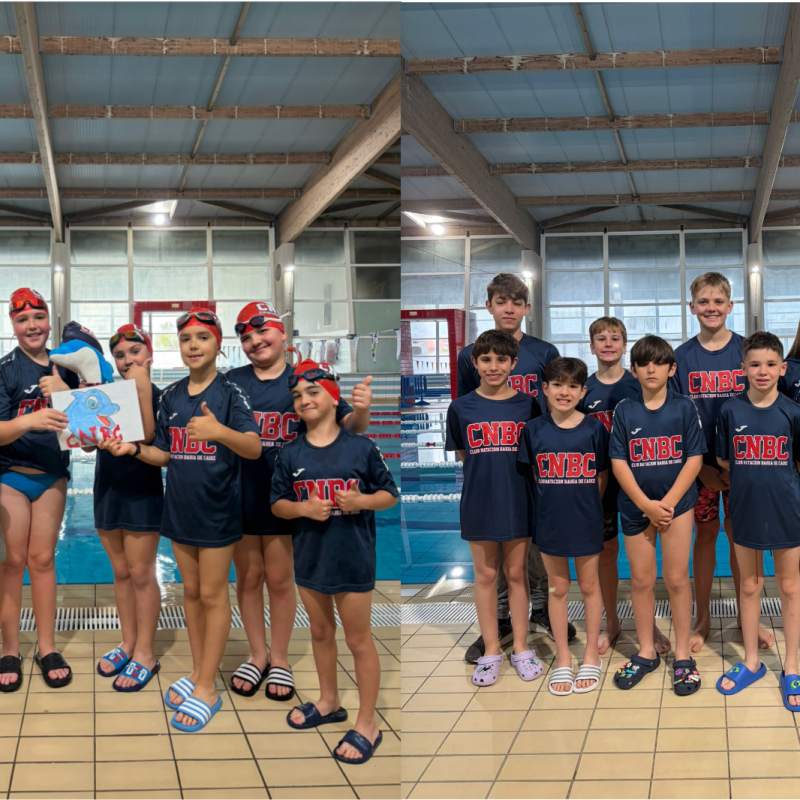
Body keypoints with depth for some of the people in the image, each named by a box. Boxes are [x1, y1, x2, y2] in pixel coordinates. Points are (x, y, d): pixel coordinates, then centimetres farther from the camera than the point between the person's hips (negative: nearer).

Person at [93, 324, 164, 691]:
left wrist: (143, 390, -23)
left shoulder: (158, 395, -7)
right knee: (120, 572, 13)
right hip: (107, 490, 6)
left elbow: (148, 438, -22)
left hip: (142, 493, -6)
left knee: (141, 574, -2)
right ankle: (128, 643, 24)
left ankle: (145, 654, 5)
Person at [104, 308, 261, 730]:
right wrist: (134, 449, -9)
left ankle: (207, 688, 12)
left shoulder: (229, 393, -13)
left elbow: (254, 448, -25)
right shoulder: (170, 396, 4)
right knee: (191, 591, 15)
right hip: (180, 508, 5)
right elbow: (166, 455, 10)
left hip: (217, 511, -5)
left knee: (212, 595, 3)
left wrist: (220, 432, -44)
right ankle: (197, 672, 28)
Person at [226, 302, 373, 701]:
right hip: (239, 495, 2)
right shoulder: (231, 382, 0)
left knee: (279, 579, 9)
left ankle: (279, 658, 26)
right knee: (248, 577, 13)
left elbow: (349, 426, -5)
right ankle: (257, 654, 30)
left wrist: (360, 410, -27)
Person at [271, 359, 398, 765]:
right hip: (310, 558, 4)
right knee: (321, 632, 20)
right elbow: (277, 505, 5)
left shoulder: (361, 447, -8)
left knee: (358, 640, 4)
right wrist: (303, 508, -15)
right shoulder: (290, 454, 0)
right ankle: (329, 702, 40)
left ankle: (367, 725, 14)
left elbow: (389, 495, -1)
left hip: (353, 559, -4)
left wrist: (361, 501, -21)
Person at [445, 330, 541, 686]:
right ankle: (491, 650, 20)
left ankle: (521, 647, 22)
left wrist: (510, 476, -2)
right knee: (485, 575, 8)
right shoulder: (461, 408, -1)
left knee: (517, 573, 9)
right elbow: (463, 455, 9)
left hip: (518, 503, 0)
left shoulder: (528, 406, -2)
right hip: (479, 503, 0)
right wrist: (486, 474, 2)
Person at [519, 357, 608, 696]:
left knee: (589, 586, 12)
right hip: (549, 522, 1)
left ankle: (591, 655, 26)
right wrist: (553, 502, 1)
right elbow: (533, 476, 5)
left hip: (586, 521, -1)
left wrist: (586, 505, -2)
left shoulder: (594, 429, -7)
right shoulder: (534, 430, -5)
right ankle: (563, 658, 24)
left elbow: (602, 476, 1)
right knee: (557, 588, 11)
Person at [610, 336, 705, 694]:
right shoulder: (624, 410, 0)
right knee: (641, 580, 8)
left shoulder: (684, 407, -3)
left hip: (676, 503, -1)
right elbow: (618, 463, -3)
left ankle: (683, 655, 14)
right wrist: (646, 504, -13)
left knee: (676, 579, 2)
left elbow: (694, 459, -6)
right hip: (635, 507, 1)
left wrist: (667, 503, -13)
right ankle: (646, 652, 22)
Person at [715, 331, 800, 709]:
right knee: (750, 585, 13)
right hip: (745, 509, 1)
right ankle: (751, 661, 27)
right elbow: (723, 459, 5)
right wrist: (751, 478, -1)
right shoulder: (731, 411, -4)